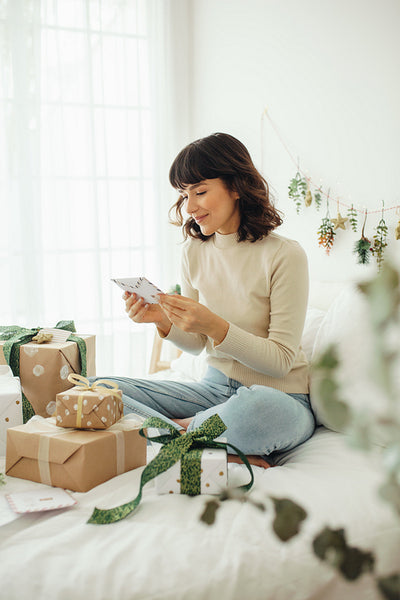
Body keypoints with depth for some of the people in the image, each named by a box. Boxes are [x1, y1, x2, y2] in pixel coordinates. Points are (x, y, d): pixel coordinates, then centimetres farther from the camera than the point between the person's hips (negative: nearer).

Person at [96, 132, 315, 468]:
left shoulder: (285, 255, -14)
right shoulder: (194, 252, 4)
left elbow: (281, 359, -13)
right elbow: (197, 344, 9)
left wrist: (216, 326, -27)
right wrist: (163, 321, -13)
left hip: (281, 398, -6)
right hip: (216, 387, 6)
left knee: (255, 407, -44)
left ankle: (176, 428, -12)